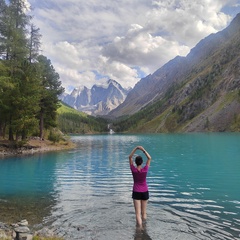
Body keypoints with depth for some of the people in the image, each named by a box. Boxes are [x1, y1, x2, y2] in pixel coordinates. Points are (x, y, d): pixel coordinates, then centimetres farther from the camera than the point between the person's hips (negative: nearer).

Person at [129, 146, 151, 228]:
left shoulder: (133, 169, -14)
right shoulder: (145, 169, -16)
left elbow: (130, 157, -5)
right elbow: (149, 158, -6)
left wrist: (136, 148, -10)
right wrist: (143, 150, -13)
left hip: (136, 193, -1)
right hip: (144, 192, 1)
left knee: (138, 213, -1)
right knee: (144, 212, 16)